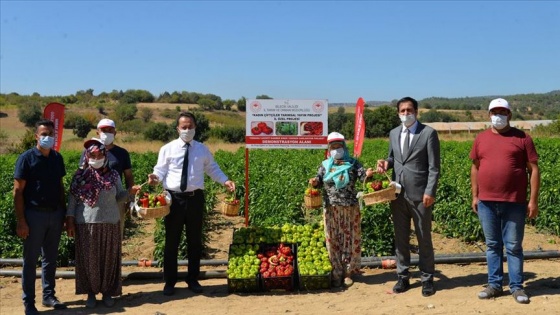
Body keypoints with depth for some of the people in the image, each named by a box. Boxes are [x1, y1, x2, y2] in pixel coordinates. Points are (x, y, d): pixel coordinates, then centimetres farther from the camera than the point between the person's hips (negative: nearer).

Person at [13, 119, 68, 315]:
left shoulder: (57, 158, 7)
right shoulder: (26, 158, -8)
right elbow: (18, 192, -9)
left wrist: (65, 213, 9)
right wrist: (21, 221, -14)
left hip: (55, 214, 5)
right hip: (34, 214, -5)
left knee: (50, 258, 14)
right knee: (30, 260, 4)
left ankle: (49, 296, 26)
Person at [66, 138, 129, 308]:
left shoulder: (113, 175, 3)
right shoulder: (80, 176, -1)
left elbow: (118, 198, 7)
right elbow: (72, 199, 1)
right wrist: (70, 220, -4)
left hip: (110, 223, 1)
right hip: (86, 224, -1)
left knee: (109, 259, 7)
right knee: (89, 259, 6)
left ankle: (107, 292, 21)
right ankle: (91, 292, 21)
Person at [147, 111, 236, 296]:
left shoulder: (203, 149, 8)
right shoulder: (167, 149, 0)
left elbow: (212, 168, 14)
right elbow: (161, 170, -4)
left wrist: (225, 180, 0)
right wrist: (155, 177, -26)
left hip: (195, 198, 2)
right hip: (174, 198, -2)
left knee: (195, 241, 12)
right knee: (171, 241, 6)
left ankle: (193, 280, 27)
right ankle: (170, 281, 20)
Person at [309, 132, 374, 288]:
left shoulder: (353, 163, 1)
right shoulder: (325, 165, 6)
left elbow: (362, 175, -10)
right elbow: (320, 181, 6)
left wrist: (367, 174, -33)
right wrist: (315, 182, -17)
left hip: (350, 208, -1)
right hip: (331, 208, 1)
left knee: (350, 239, 6)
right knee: (333, 240, 6)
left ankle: (348, 272, 19)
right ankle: (337, 273, 17)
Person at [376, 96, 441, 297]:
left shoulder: (428, 133, -5)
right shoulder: (393, 134, 11)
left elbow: (434, 167, -7)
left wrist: (430, 192, -14)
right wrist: (386, 163, -3)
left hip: (420, 193, -4)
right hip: (398, 193, 5)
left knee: (424, 238, 6)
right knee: (400, 237, 11)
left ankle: (427, 279, 17)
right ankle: (403, 276, 22)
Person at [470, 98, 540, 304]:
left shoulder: (522, 138, 0)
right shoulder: (481, 139, 8)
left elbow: (533, 169, -1)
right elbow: (475, 168, 14)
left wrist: (533, 199, -6)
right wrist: (475, 196, 9)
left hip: (514, 203, -3)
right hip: (486, 202, 3)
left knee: (514, 246, 4)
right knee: (492, 245, 11)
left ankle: (516, 287, 15)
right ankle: (494, 284, 20)